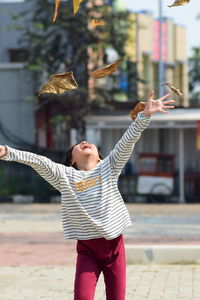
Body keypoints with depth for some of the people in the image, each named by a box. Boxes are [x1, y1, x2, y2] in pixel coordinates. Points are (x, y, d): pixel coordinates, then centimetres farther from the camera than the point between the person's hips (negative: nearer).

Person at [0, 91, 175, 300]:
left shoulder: (108, 168, 6)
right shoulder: (64, 175, 4)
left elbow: (127, 142, -3)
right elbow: (37, 161, -8)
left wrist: (145, 115, -14)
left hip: (114, 245, 1)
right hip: (87, 249, -1)